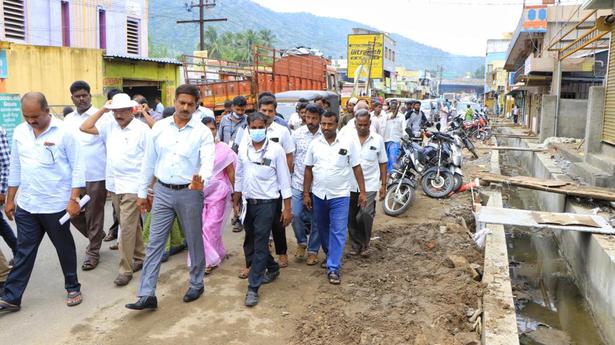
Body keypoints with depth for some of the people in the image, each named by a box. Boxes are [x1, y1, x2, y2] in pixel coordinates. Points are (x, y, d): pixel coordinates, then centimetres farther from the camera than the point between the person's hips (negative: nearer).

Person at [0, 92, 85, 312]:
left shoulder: (64, 132, -11)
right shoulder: (19, 132, 4)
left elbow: (77, 167, -10)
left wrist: (73, 199, -15)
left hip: (56, 205, -4)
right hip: (26, 205, 4)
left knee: (65, 249, 11)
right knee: (24, 252, 11)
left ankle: (73, 288, 28)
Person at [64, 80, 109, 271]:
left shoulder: (102, 117, -7)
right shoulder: (68, 119, 10)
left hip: (96, 176, -6)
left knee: (94, 215, 5)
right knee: (72, 211, 11)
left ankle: (93, 252, 20)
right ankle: (96, 235, 35)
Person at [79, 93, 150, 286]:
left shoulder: (141, 129, -9)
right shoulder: (109, 127, 7)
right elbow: (84, 128, 6)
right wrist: (102, 110, 1)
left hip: (132, 187, -6)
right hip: (113, 185, 6)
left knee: (127, 227, -5)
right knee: (131, 225, 16)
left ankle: (125, 269, 4)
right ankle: (139, 257, 30)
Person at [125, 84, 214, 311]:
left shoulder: (202, 132, -7)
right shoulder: (159, 127, 3)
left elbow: (208, 161, -19)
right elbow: (149, 161, 8)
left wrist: (201, 180, -41)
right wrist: (142, 193, 10)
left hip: (190, 192, -2)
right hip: (162, 192, 3)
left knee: (194, 241, 11)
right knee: (154, 243, 3)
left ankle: (196, 284, 31)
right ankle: (147, 295, 9)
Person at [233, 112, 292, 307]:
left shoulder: (276, 150, -10)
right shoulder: (243, 149, 2)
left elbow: (284, 180, -7)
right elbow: (239, 177, 12)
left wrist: (287, 209, -8)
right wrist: (236, 202, 15)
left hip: (267, 203, -5)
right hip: (248, 202, 5)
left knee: (260, 244, -3)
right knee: (251, 242, 16)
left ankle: (253, 288, 6)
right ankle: (272, 268, 40)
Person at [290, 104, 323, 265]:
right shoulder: (297, 134, 0)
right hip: (298, 183, 1)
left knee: (316, 219, 7)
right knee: (296, 215, -2)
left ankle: (313, 250, 23)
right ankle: (301, 242, 25)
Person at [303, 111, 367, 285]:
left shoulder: (348, 143, -6)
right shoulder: (314, 144, 1)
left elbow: (357, 168, -3)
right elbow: (308, 170, 5)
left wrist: (362, 192, -6)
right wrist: (306, 194, 3)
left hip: (340, 196, -3)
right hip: (318, 195, 4)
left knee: (338, 232, -5)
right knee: (323, 230, 17)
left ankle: (333, 268, 1)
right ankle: (332, 256, 39)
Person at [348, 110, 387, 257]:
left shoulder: (378, 139, 1)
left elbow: (383, 163, 5)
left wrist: (383, 185, 3)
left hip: (370, 185, -1)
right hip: (351, 185, 2)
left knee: (365, 215, -14)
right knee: (352, 218, 8)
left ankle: (365, 244, 8)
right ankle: (355, 245, 26)